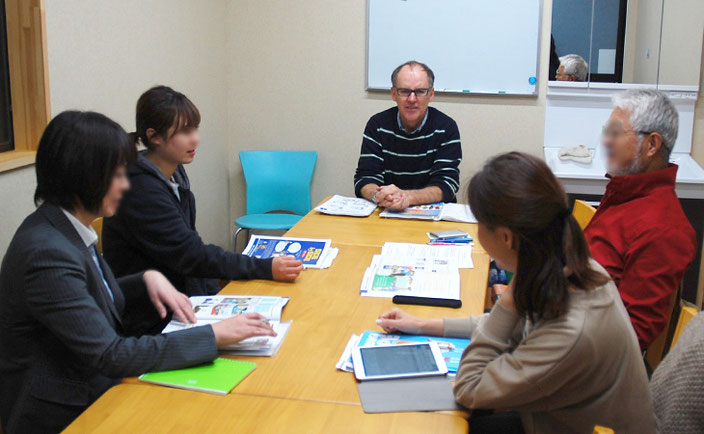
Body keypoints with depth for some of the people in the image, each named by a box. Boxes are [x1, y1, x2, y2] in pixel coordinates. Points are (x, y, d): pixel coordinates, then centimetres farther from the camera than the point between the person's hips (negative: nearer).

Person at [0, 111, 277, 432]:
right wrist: (214, 335, -24)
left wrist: (147, 279, -1)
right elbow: (110, 355, -26)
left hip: (93, 388, 8)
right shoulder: (47, 253, -25)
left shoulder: (67, 230, 3)